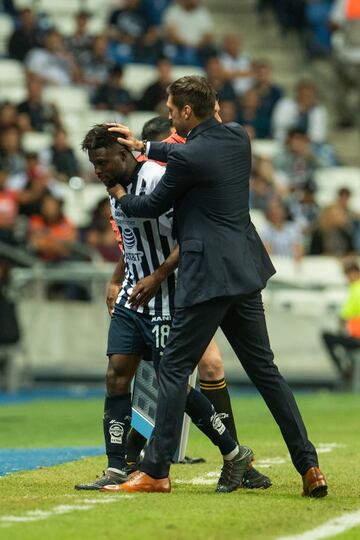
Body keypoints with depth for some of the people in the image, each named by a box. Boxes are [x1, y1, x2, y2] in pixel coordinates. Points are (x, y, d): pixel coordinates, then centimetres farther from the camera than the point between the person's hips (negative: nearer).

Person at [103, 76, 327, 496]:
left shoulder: (187, 157, -16)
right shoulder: (237, 137, 7)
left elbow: (154, 206, -1)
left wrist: (120, 197, 20)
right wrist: (144, 147, 31)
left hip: (208, 276, -8)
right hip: (245, 271, 8)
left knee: (174, 367, -1)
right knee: (263, 369, 12)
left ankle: (155, 472, -1)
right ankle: (309, 468, 9)